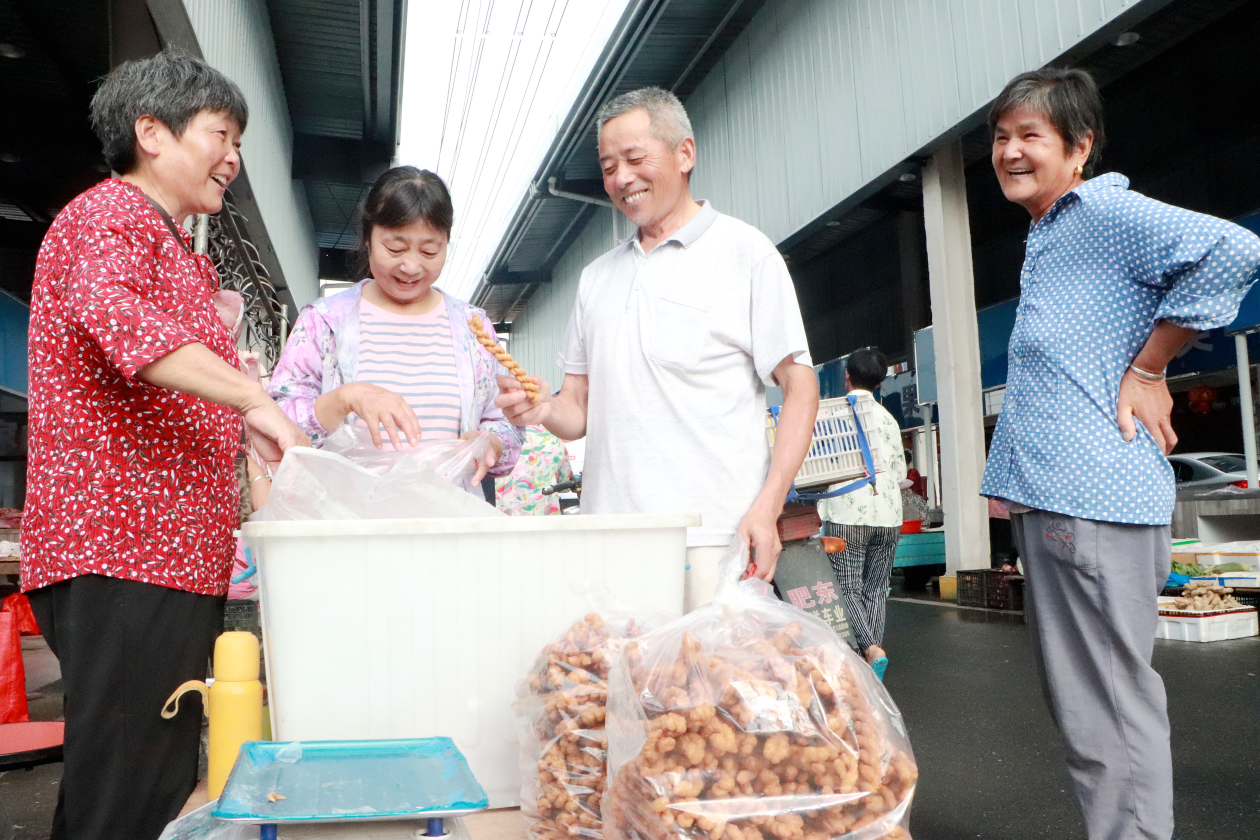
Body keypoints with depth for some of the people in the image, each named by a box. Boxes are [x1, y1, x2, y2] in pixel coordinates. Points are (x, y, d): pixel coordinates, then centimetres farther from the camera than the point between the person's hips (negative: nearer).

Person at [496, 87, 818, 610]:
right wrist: (545, 410, -4)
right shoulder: (597, 277, 19)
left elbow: (800, 388, -3)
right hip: (607, 539, 5)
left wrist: (767, 506, -14)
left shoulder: (743, 252, 3)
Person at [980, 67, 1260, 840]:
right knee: (1085, 708, 17)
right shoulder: (1046, 238, 20)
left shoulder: (1106, 211, -8)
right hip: (1050, 498, 10)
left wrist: (1148, 371, -16)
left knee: (1112, 712, -2)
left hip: (1094, 500, -10)